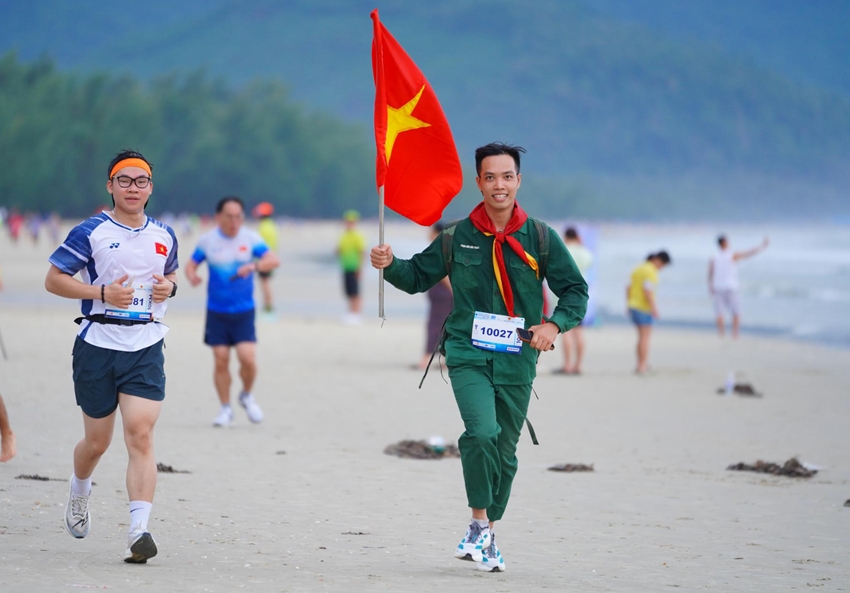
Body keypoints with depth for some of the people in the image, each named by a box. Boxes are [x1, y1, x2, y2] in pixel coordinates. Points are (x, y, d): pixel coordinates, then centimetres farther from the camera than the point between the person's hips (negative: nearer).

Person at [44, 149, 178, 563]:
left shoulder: (163, 236, 10)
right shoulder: (90, 233, -3)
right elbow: (53, 280, -3)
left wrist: (169, 288, 3)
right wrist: (102, 292, -15)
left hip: (146, 348, 2)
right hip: (98, 346, -2)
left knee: (140, 435, -14)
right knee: (97, 442, 9)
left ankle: (139, 532, -20)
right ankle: (79, 491, 44)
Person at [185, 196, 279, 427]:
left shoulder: (250, 238, -3)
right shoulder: (207, 240, 0)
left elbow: (273, 260, -12)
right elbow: (191, 264, 5)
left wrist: (254, 266, -31)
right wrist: (192, 276, -18)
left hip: (244, 312, -1)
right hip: (216, 311, 1)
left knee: (248, 358, -13)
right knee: (221, 361, -1)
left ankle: (247, 396, 17)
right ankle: (225, 409, 15)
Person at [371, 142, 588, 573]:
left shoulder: (540, 238, 2)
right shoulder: (457, 237, 2)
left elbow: (575, 290, 9)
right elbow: (418, 277, 14)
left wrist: (555, 325, -9)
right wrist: (389, 265, -6)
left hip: (516, 362, 2)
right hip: (469, 356, -2)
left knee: (504, 452, 9)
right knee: (482, 432, -24)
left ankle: (486, 534, 27)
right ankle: (480, 524, -9)